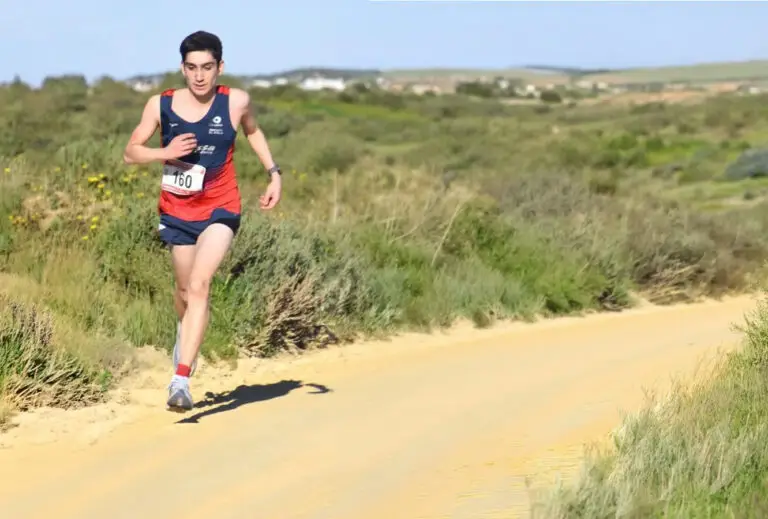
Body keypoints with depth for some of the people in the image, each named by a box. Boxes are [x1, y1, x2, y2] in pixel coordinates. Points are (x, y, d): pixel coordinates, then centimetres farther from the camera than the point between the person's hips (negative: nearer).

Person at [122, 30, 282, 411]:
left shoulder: (235, 102, -9)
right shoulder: (161, 105, -10)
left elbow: (252, 131, 14)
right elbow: (130, 153, -3)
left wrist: (273, 173, 7)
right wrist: (165, 152, -21)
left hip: (220, 210, -2)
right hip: (177, 212, 2)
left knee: (199, 285, -21)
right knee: (185, 289, 20)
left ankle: (181, 380, -25)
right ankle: (186, 330, 56)